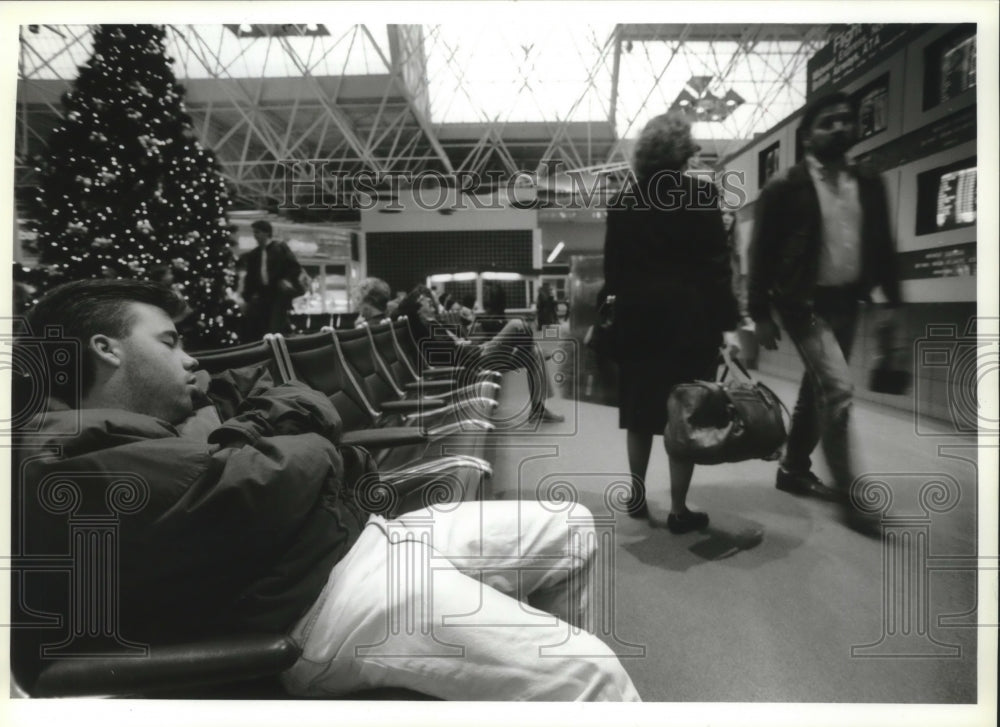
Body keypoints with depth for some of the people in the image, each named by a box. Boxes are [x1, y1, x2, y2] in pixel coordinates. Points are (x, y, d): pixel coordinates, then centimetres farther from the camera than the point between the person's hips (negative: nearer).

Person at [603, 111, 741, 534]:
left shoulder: (624, 203, 4)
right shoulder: (701, 196, -5)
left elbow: (613, 268, 4)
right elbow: (717, 264, -8)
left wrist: (618, 311, 11)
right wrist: (727, 322, -6)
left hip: (637, 317, 3)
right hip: (690, 317, -3)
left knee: (641, 410, 14)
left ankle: (638, 496, 26)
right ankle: (679, 509, 11)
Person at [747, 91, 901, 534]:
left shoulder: (869, 184, 9)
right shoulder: (784, 188, -7)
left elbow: (882, 246, 13)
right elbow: (761, 253, -8)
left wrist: (892, 302, 7)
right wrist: (761, 314, -11)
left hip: (846, 302, 6)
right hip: (805, 303, -6)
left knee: (818, 390, 13)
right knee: (838, 389, -16)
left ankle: (794, 470, 30)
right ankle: (845, 490, -2)